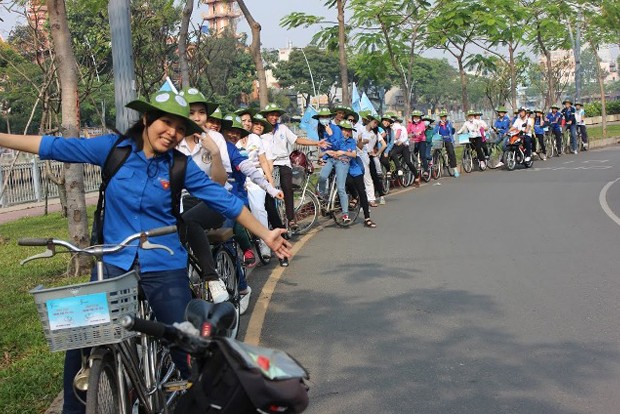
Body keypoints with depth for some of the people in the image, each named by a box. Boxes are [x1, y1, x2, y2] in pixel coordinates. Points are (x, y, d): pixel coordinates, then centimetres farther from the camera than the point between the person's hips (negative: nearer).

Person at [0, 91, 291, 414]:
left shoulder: (180, 165, -4)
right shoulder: (114, 148, -2)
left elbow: (224, 200, 0)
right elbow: (56, 146, -2)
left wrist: (265, 235, 1)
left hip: (165, 269, -1)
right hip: (113, 265, 1)